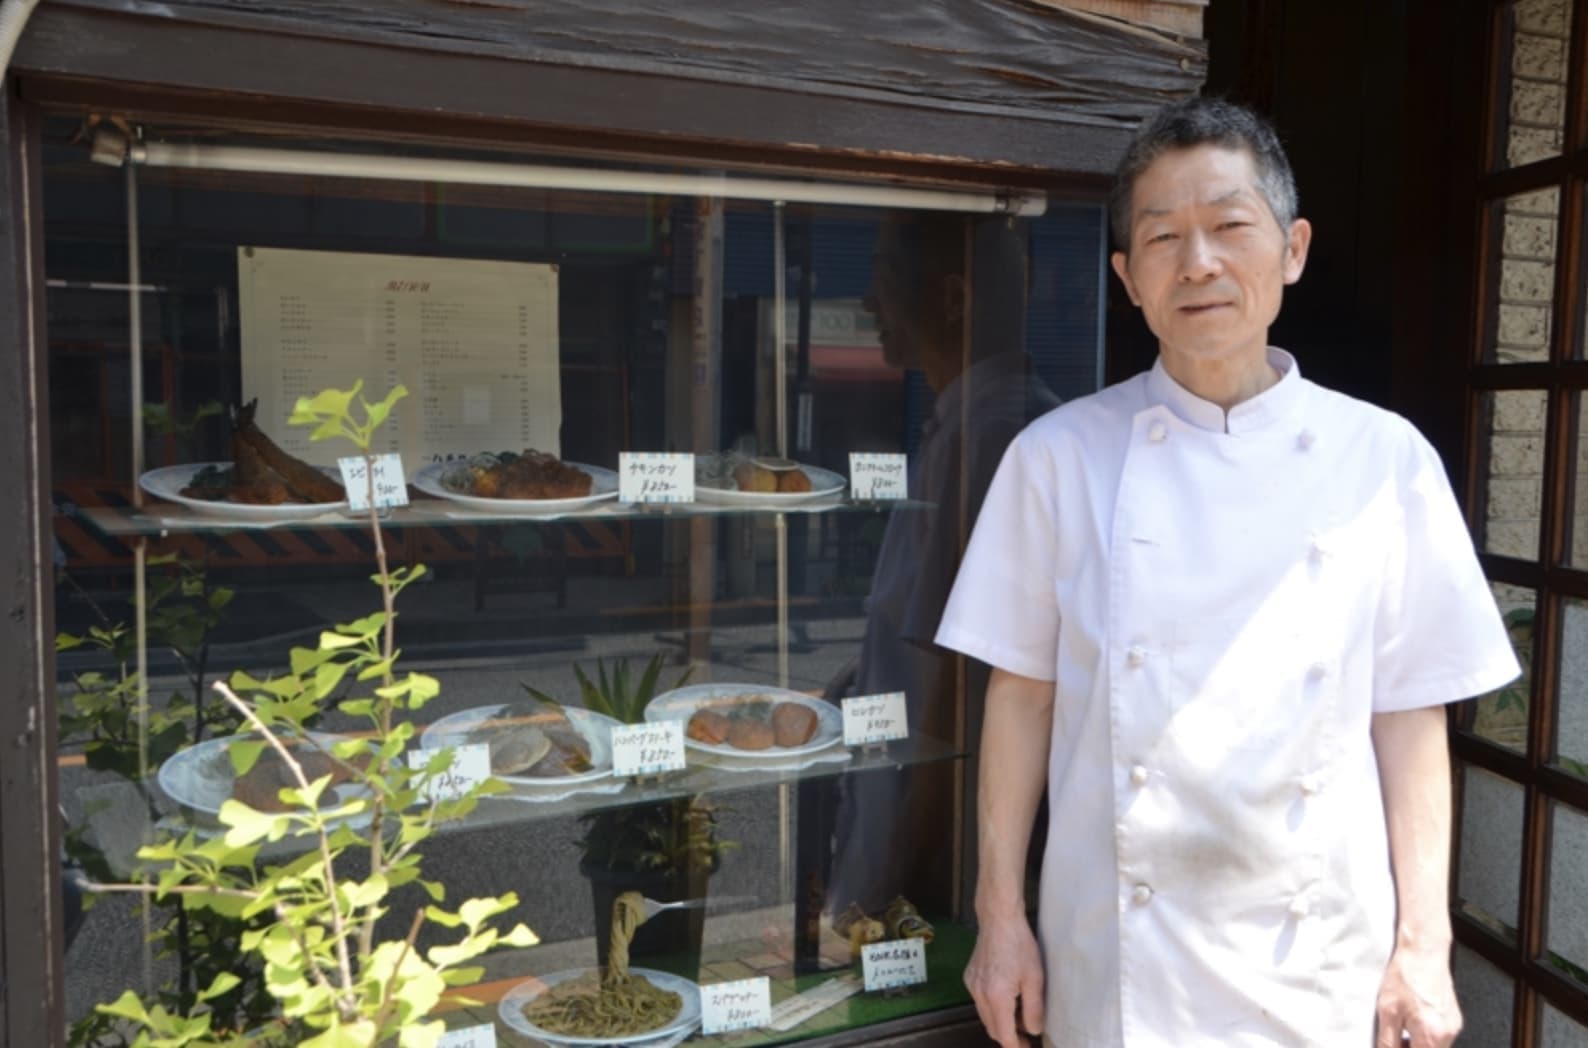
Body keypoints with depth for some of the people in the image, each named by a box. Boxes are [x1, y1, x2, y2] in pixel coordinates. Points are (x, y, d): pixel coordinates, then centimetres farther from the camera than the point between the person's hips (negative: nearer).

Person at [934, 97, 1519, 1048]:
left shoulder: (1384, 459, -5)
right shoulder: (1060, 457, -7)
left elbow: (1409, 717, -1)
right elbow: (1021, 696, -3)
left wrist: (1424, 944, -1)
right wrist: (1000, 914, -2)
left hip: (1317, 957, 1)